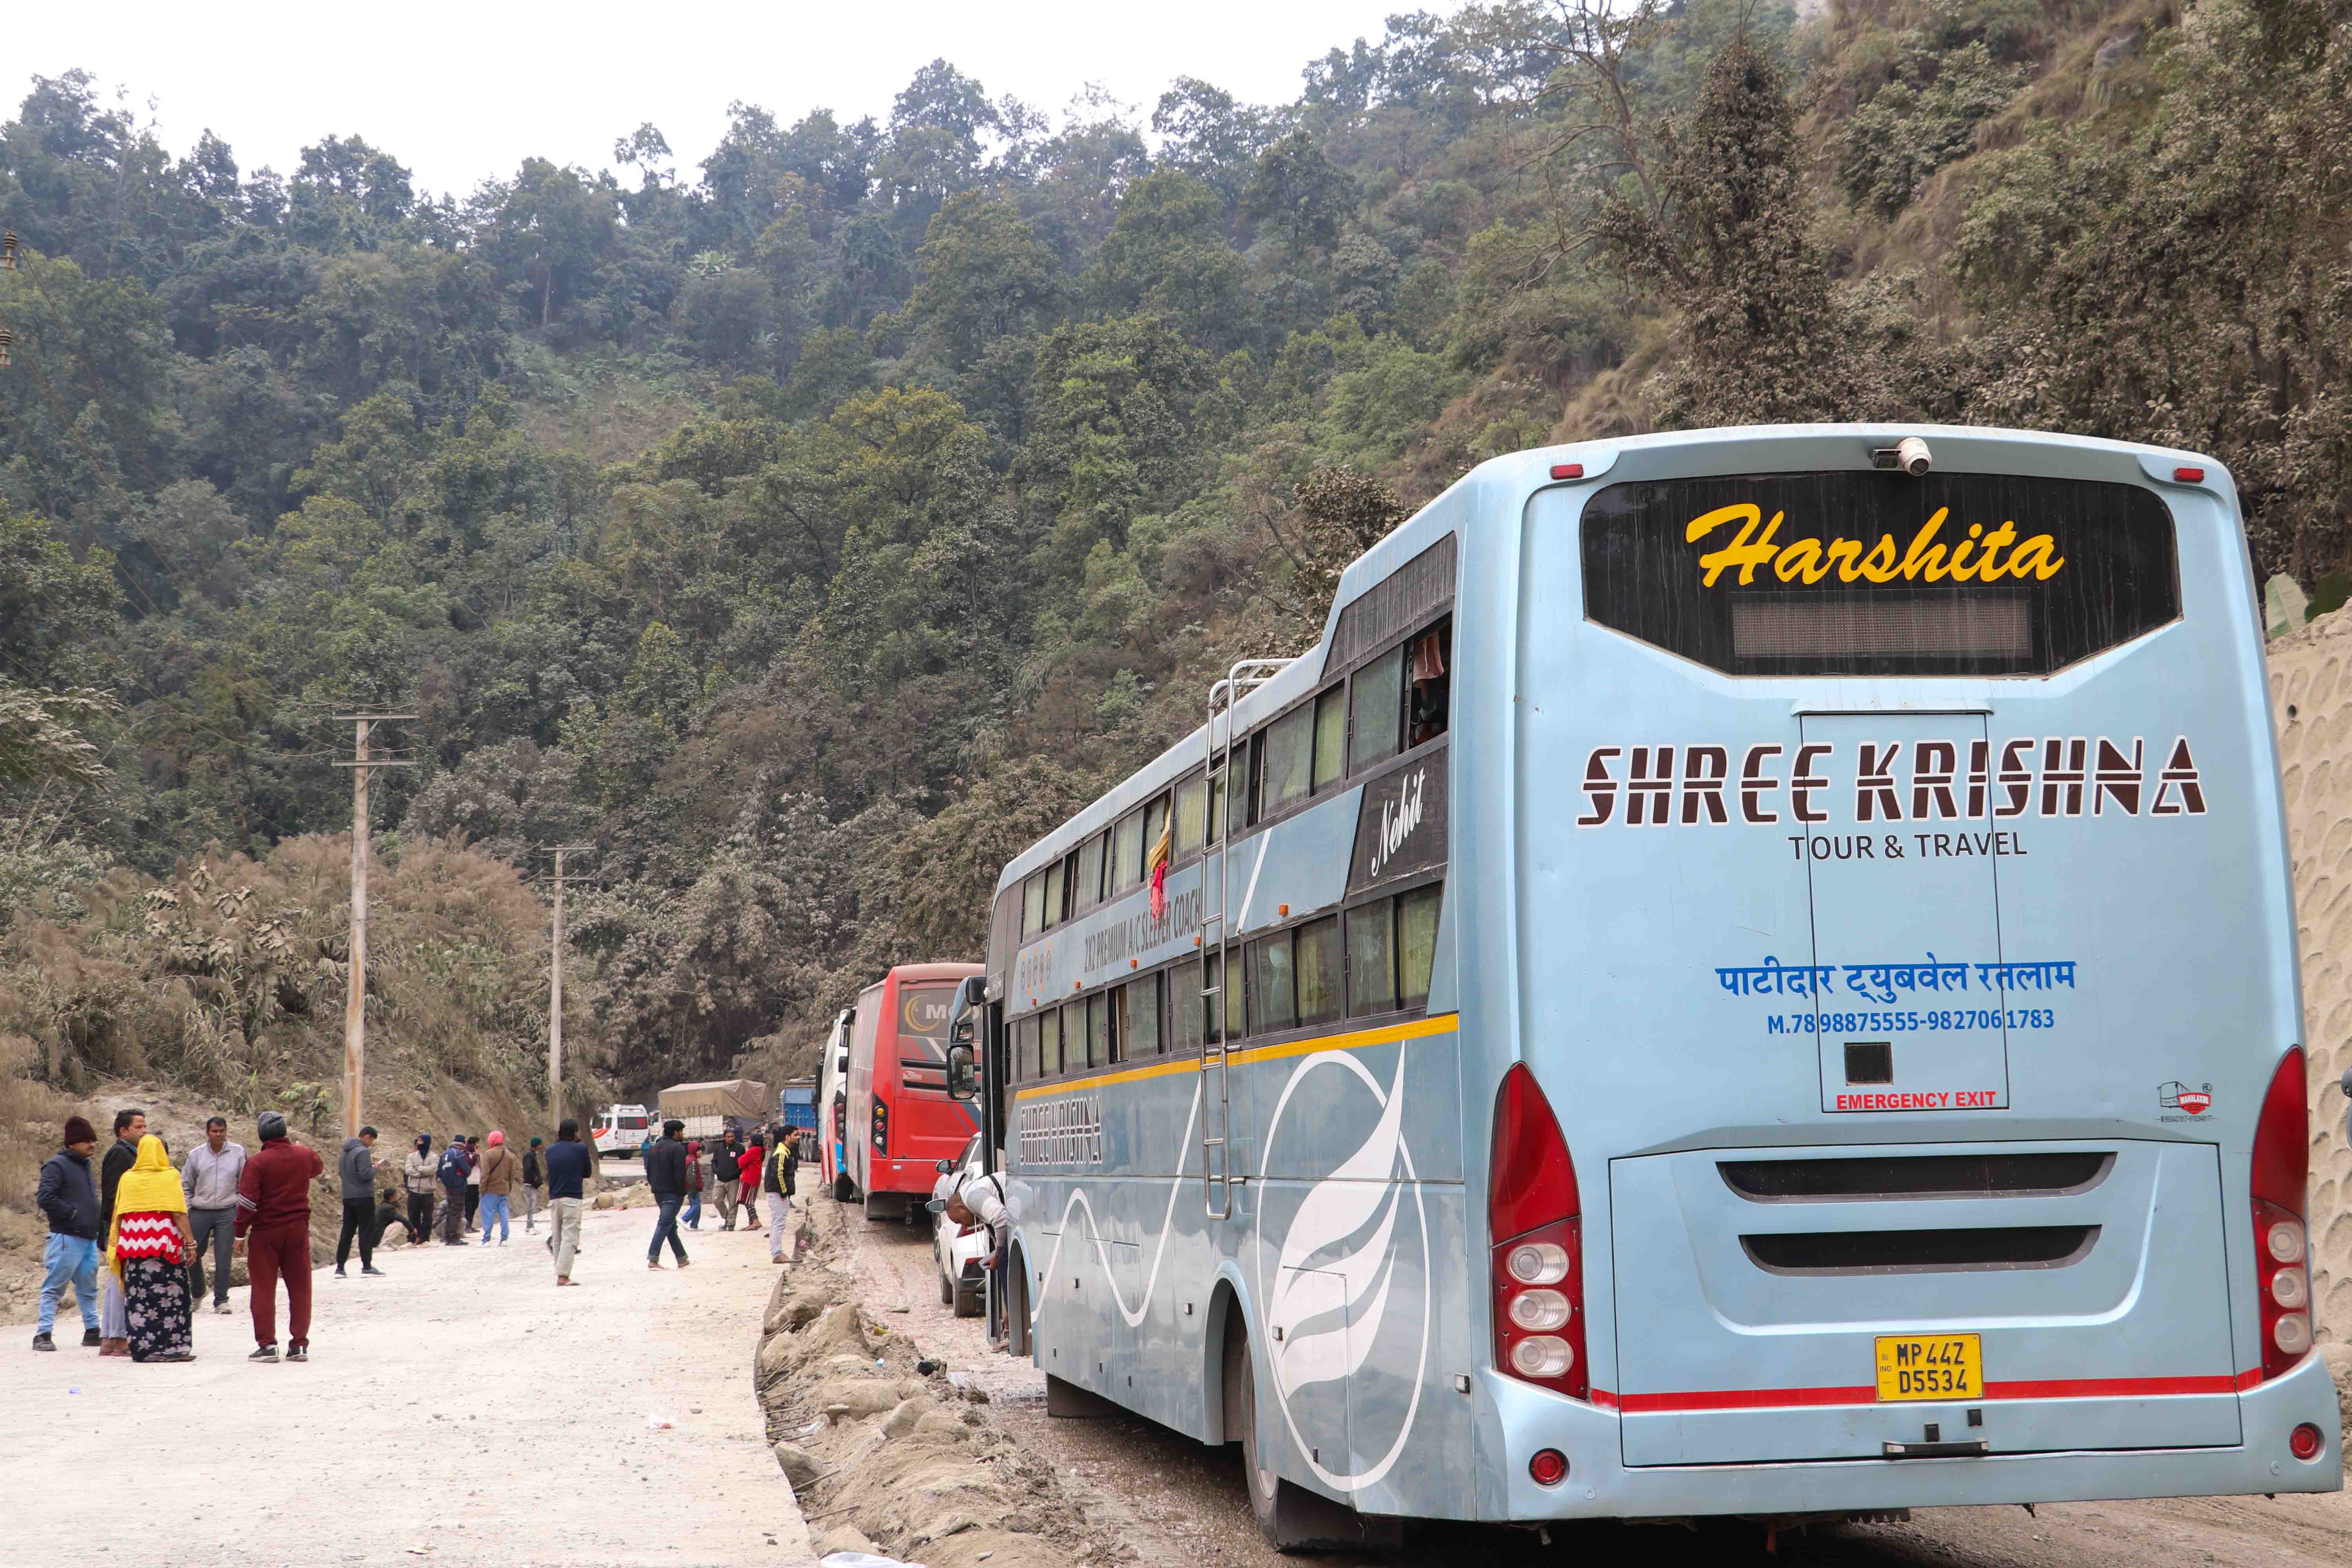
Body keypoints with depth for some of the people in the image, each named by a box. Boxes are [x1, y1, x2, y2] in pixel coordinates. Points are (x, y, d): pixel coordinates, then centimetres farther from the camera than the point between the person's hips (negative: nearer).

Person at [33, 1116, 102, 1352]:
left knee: (88, 1288, 13)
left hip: (89, 1238, 9)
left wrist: (97, 1229, 15)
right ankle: (43, 1334, -5)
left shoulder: (84, 1165, 19)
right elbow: (45, 1198, -19)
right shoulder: (57, 1165, -8)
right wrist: (72, 1213, -16)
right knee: (54, 1287, -7)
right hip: (67, 1238, -9)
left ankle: (92, 1331, 19)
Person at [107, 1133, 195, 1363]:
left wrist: (118, 1245, 15)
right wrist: (190, 1242, -6)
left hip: (134, 1248, 3)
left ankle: (142, 1348, 2)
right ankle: (172, 1346, -2)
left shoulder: (127, 1179, 7)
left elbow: (119, 1216, 8)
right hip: (166, 1246, -3)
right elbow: (179, 1213, -8)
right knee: (171, 1297, 1)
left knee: (138, 1298, 4)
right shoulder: (169, 1177, -2)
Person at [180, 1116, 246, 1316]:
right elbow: (186, 1185, 11)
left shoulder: (237, 1152, 2)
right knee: (193, 1256, 5)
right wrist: (185, 1214, 5)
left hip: (227, 1212, -1)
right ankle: (197, 1293, 28)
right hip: (200, 1212, 1)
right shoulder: (196, 1155, 3)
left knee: (223, 1258, -2)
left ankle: (221, 1300, 7)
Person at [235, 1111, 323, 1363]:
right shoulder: (305, 1156, 1)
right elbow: (319, 1169, 26)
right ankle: (299, 1344, 7)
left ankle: (267, 1344, 0)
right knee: (299, 1288, 8)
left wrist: (240, 1233, -6)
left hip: (265, 1232, -3)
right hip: (298, 1229, 3)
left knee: (264, 1289, 4)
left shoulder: (257, 1163, -12)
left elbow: (247, 1202, -15)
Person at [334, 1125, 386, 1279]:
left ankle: (340, 1267, 8)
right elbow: (366, 1175, -22)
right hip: (364, 1197, -8)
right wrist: (374, 1168, -1)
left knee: (347, 1232, 9)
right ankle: (367, 1267, -4)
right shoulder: (363, 1152, -14)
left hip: (348, 1198, 8)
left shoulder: (345, 1152, 14)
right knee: (367, 1232, -3)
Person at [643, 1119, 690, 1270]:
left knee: (671, 1226, 14)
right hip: (672, 1192, -8)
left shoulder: (654, 1148, 14)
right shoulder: (677, 1148, -12)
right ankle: (653, 1259, -18)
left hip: (658, 1193, 8)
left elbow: (649, 1171, 17)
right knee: (665, 1224, -10)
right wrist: (682, 1193, -12)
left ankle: (682, 1259, 21)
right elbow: (680, 1173, -17)